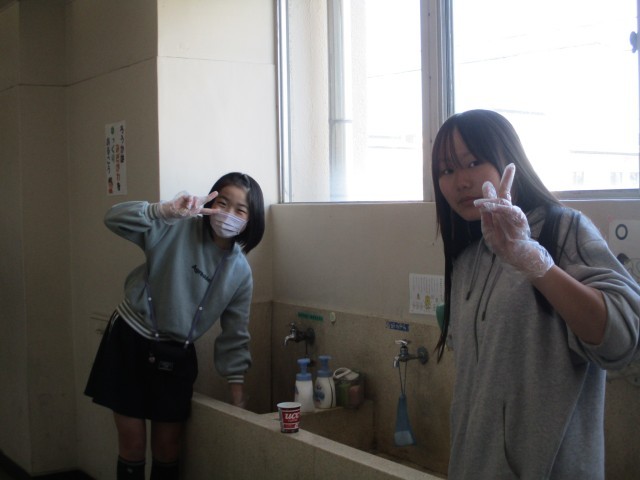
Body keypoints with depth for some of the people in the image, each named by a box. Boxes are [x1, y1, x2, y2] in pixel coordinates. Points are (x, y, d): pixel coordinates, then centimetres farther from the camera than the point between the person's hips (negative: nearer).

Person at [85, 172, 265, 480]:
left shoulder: (240, 272, -4)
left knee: (168, 448, 11)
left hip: (175, 356, 3)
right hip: (130, 342, -3)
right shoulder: (177, 228, -15)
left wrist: (237, 393, 2)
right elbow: (115, 219, -26)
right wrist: (167, 211, -42)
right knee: (132, 444, 5)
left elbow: (234, 336, 4)